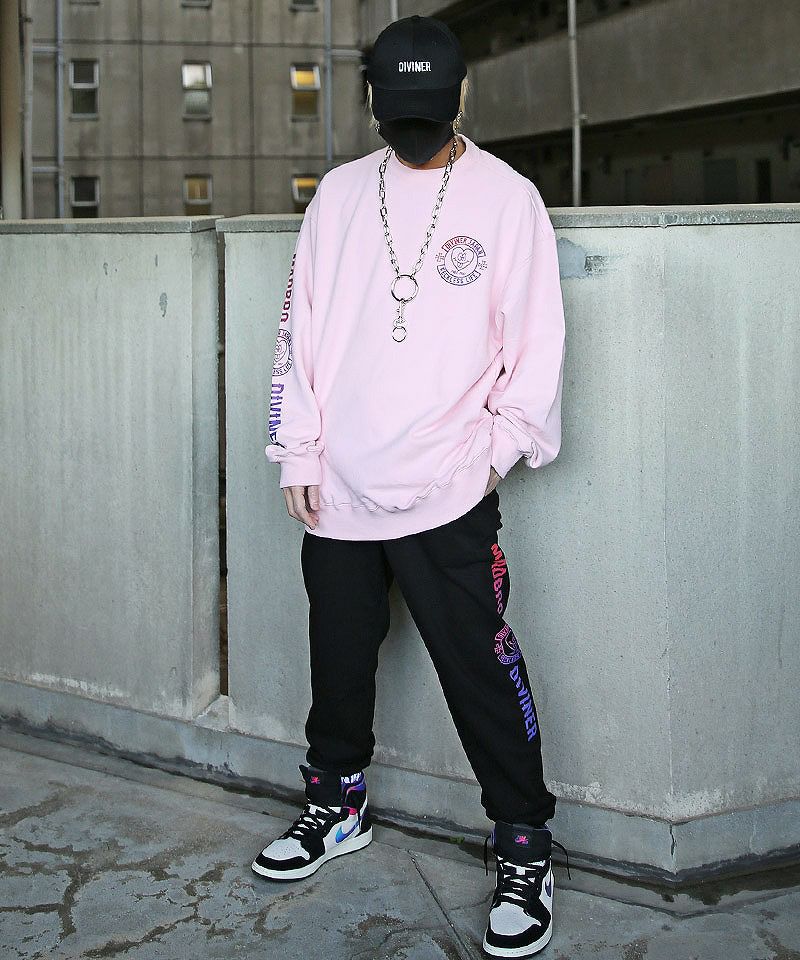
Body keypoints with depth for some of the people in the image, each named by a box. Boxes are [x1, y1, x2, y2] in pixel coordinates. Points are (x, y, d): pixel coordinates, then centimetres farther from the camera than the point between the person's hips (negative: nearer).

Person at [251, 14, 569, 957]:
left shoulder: (507, 197, 0)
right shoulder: (340, 192, 9)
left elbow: (536, 343, 0)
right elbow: (301, 329, 10)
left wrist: (498, 446, -5)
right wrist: (299, 453, 5)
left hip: (447, 496, -4)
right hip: (338, 490, 4)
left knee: (482, 673, -3)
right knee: (338, 663, 15)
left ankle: (524, 846, 12)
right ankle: (337, 805, 36)